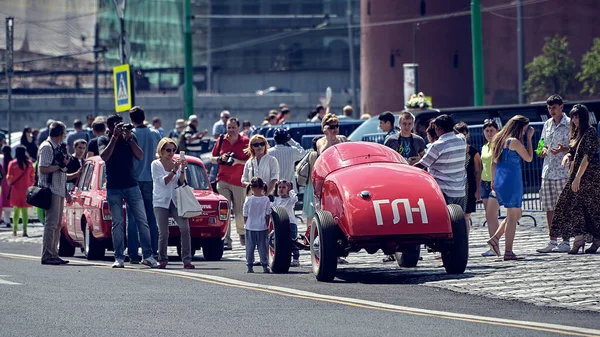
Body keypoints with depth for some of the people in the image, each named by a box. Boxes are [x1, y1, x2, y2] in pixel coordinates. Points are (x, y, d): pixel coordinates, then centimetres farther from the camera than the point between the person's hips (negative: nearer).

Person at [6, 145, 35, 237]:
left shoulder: (12, 163, -8)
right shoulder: (29, 163, -3)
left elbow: (9, 178, -5)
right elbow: (32, 176, 3)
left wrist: (10, 185, 15)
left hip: (16, 189, -1)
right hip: (26, 189, 1)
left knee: (16, 210, 10)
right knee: (25, 210, 2)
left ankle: (15, 230, 11)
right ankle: (25, 230, -8)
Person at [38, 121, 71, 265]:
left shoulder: (57, 148, 19)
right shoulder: (46, 147, -9)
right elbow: (43, 169, -18)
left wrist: (66, 192, 22)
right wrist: (61, 165, -15)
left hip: (59, 191, 10)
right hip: (51, 190, -10)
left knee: (57, 224, 11)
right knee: (51, 223, -11)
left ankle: (53, 254, 15)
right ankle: (47, 255, -11)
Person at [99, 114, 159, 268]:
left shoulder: (130, 138, 9)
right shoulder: (104, 140, 4)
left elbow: (140, 156, -2)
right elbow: (104, 156, -14)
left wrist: (129, 138, -11)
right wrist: (115, 137, -16)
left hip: (132, 185, 2)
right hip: (113, 188, -2)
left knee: (142, 221, -3)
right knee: (117, 223, -1)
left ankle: (148, 256, -1)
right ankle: (119, 258, 4)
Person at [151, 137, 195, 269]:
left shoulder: (177, 163, 9)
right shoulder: (156, 164, 1)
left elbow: (181, 183, 4)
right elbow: (162, 182, -10)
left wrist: (182, 170, -11)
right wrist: (174, 171, -18)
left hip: (176, 201, 2)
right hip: (161, 202, -2)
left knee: (185, 228, -14)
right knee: (163, 232, -6)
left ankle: (187, 260, -13)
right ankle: (162, 260, 7)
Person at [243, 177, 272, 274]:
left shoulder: (248, 200, -6)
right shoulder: (266, 200, -6)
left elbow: (245, 215, 0)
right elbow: (268, 215, -2)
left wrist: (245, 224, 13)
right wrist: (267, 225, 8)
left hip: (250, 227, 0)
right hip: (262, 227, 0)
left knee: (250, 247, 7)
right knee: (262, 246, 5)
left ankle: (249, 266, 8)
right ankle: (265, 266, 4)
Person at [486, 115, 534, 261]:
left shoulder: (499, 140, 13)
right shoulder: (514, 142, -12)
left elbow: (493, 163, 16)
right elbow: (529, 158, -4)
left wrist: (493, 183, 19)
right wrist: (529, 138, 0)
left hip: (500, 182, 9)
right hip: (512, 182, -9)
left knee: (516, 214, 18)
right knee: (512, 216, -4)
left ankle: (495, 238, 8)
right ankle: (508, 252, -5)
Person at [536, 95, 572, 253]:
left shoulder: (569, 124, -4)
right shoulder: (547, 124, 15)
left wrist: (563, 149, -23)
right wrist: (543, 151, 1)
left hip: (563, 171, -6)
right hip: (547, 171, 6)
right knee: (549, 207, 6)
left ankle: (565, 241, -2)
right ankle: (552, 241, 11)